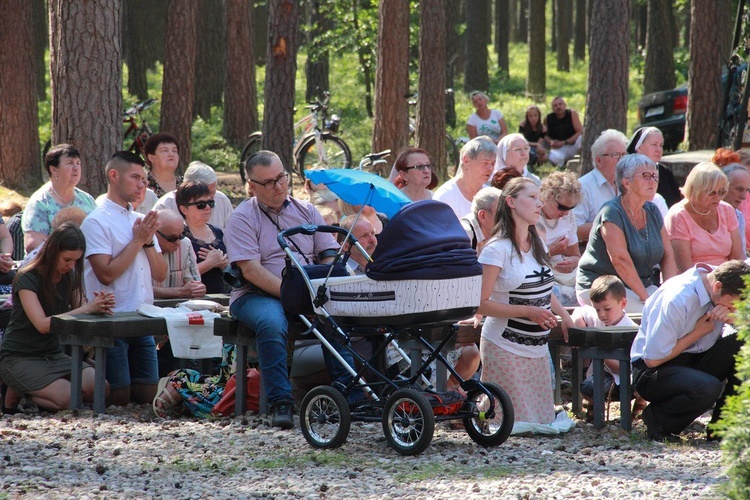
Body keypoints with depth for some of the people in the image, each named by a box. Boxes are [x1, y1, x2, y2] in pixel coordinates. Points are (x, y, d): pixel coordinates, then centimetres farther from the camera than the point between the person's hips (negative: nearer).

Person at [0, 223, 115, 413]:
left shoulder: (70, 277, 6)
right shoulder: (27, 279, -15)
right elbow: (42, 324, -26)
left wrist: (99, 306, -22)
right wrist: (87, 309, -33)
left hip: (53, 354, 7)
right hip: (19, 358, -7)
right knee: (68, 397, -28)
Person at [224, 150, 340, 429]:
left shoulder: (306, 211, 17)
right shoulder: (243, 218, 2)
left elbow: (329, 256, 12)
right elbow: (251, 271, -10)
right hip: (258, 294, -3)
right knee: (272, 323, -37)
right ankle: (280, 402, -33)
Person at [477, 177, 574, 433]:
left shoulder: (538, 244, 9)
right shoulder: (498, 249, -15)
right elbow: (482, 303, -18)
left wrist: (563, 316, 7)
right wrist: (529, 312, -22)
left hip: (537, 349, 7)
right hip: (506, 349, -7)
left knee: (542, 420, 9)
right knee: (517, 422, -3)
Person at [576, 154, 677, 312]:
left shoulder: (652, 212, 10)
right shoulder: (612, 212, -13)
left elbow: (668, 256, 7)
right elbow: (620, 259, -22)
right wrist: (645, 297, -24)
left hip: (642, 285, 7)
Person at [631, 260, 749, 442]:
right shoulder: (677, 300, -27)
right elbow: (652, 359, -22)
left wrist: (732, 316, -22)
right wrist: (698, 332, -16)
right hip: (653, 372, -7)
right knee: (708, 388, -36)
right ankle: (657, 418, -7)